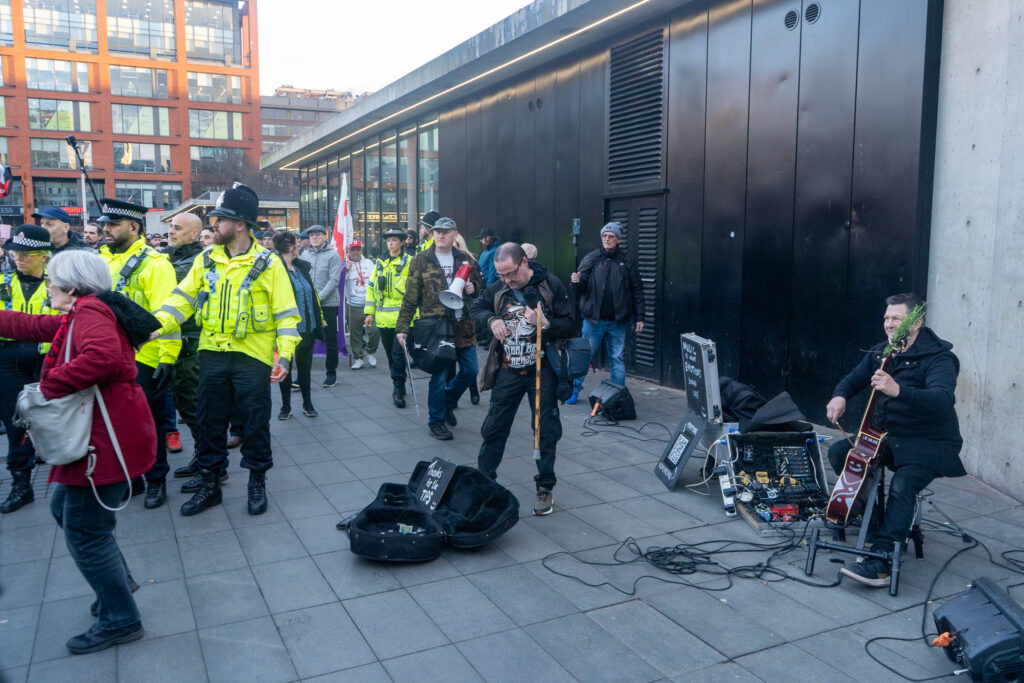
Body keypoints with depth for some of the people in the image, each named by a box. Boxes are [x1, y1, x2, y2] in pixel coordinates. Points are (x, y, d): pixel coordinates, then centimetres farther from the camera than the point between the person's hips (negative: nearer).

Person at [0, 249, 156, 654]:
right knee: (64, 507, 24)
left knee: (84, 531, -1)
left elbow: (103, 355, -35)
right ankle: (117, 579, 36)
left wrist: (47, 386, -27)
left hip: (108, 438, -11)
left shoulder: (91, 310, -16)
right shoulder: (77, 316, 16)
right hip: (98, 435, 11)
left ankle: (120, 620, 14)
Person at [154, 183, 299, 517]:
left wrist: (285, 354, -16)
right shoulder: (206, 260, 5)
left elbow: (286, 313, -8)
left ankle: (257, 483, 24)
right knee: (210, 420, 12)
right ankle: (210, 484, 27)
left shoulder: (268, 263, -7)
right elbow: (183, 298, 4)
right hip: (212, 354, 4)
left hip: (252, 356, -4)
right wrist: (156, 324, -13)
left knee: (255, 421, 6)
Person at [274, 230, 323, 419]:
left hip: (307, 327, 6)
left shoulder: (301, 267, 11)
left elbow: (312, 294, 18)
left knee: (304, 365, 14)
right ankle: (286, 406, 20)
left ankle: (307, 404, 25)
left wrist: (319, 319, 18)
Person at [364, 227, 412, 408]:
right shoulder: (380, 263, 15)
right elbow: (371, 287, 17)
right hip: (383, 317, 5)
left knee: (398, 353, -10)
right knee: (390, 354, 12)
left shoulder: (409, 262, 0)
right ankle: (399, 385, 26)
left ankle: (398, 390, -3)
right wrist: (369, 312, 10)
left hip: (401, 316, -5)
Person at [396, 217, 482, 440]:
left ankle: (447, 402, 35)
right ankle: (436, 421, 16)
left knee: (470, 371, 8)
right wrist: (402, 327, -5)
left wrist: (473, 287, -2)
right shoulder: (421, 261, 0)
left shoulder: (465, 259, 10)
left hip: (463, 326, 4)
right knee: (439, 374, -1)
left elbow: (481, 282, 23)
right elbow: (410, 298, -1)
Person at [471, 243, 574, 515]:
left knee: (546, 431, 5)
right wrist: (491, 319, -3)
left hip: (541, 371, -3)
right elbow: (476, 307, 18)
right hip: (508, 371, 3)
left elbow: (570, 326, -9)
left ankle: (545, 488, 20)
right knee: (494, 428, 9)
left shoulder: (551, 285, -9)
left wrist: (544, 323, -26)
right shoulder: (498, 288, 1)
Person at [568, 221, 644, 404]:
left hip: (618, 321, 1)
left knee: (617, 358, 8)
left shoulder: (627, 262, 3)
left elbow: (637, 291, 6)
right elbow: (583, 287, 2)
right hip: (594, 319, 0)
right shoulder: (591, 259, 2)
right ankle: (574, 389, 21)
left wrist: (639, 317, 3)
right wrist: (577, 281, -22)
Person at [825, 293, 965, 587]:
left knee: (902, 486, -31)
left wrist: (898, 390, -53)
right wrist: (840, 396, -6)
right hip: (885, 436, 7)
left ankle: (880, 563, -30)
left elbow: (942, 400, -37)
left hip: (928, 444, -7)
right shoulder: (880, 352, 5)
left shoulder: (938, 359, -18)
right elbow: (853, 379, 18)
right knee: (838, 453, -10)